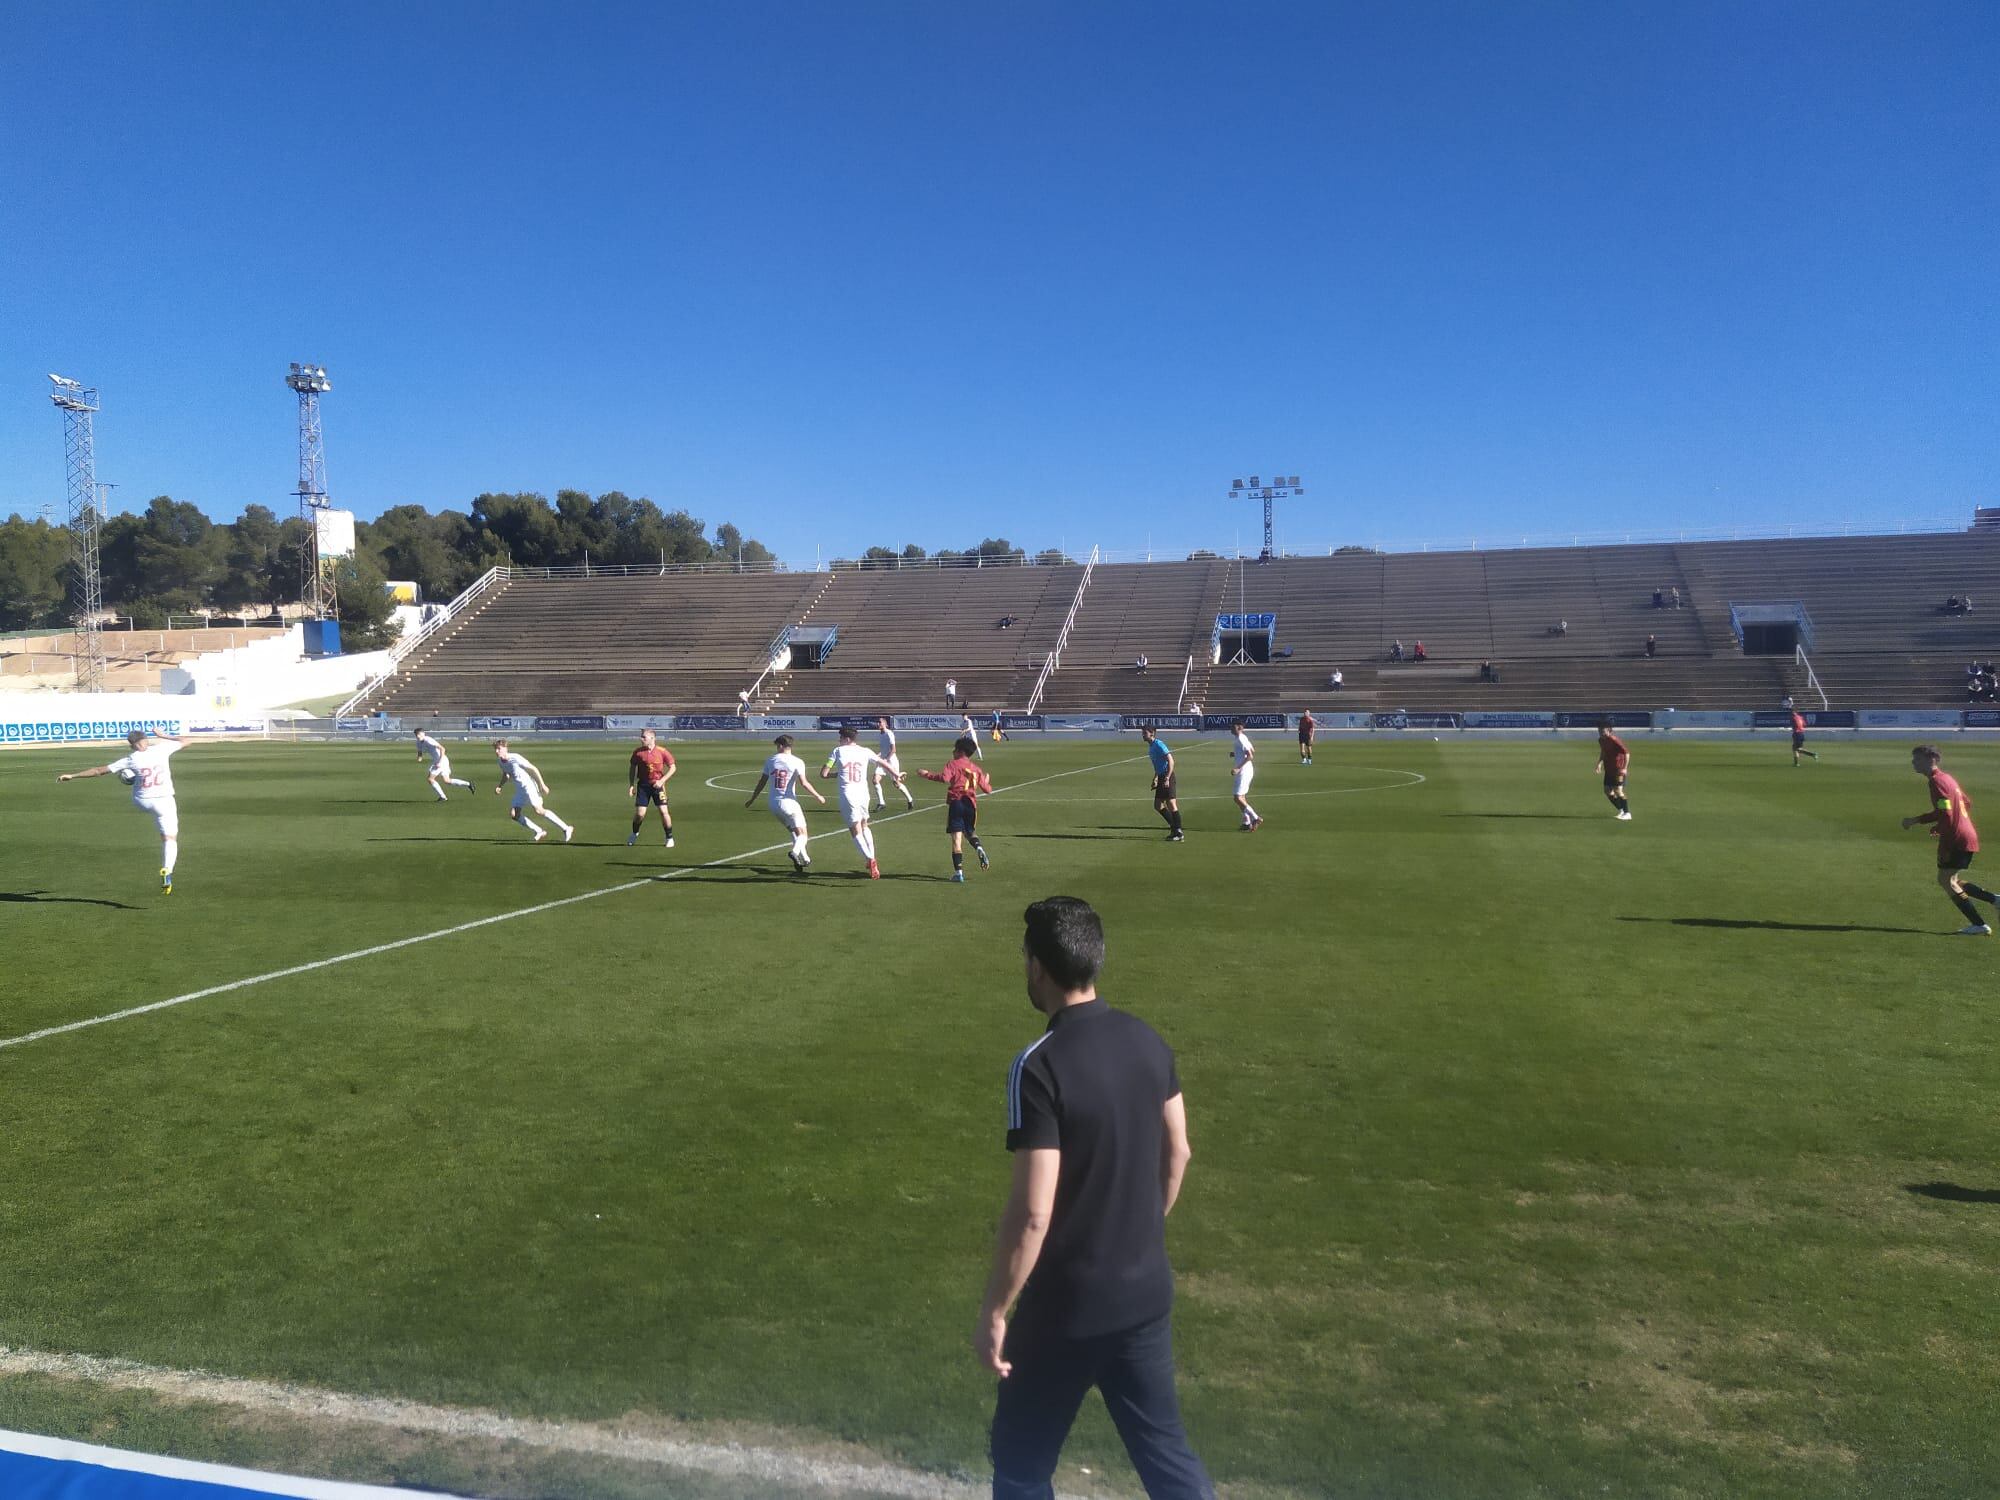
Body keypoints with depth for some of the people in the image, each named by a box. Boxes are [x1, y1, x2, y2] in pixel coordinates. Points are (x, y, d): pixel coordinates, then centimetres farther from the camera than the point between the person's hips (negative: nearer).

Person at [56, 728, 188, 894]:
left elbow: (99, 771, -3)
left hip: (141, 802, 1)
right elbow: (185, 742, 10)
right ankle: (167, 871, -25)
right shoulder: (161, 748, -6)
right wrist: (163, 736, 22)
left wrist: (72, 775, 5)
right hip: (163, 801, -1)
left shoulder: (130, 759, -5)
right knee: (170, 838, -3)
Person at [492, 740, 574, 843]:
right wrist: (500, 787, 5)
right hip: (519, 790, 9)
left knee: (537, 809, -24)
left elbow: (533, 769, -15)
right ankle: (540, 832, 9)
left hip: (529, 786, -9)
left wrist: (542, 785, -16)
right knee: (514, 814, -1)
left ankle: (566, 829, -19)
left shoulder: (515, 758, -18)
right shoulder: (500, 761, 5)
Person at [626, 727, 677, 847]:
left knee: (664, 811, -8)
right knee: (639, 813, -1)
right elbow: (632, 769, 10)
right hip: (643, 784, 1)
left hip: (657, 784, -1)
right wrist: (631, 785, 2)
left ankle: (669, 838, 8)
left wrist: (662, 781, -11)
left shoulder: (662, 751, -8)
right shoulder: (638, 752, -2)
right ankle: (634, 834, 27)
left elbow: (673, 768, -2)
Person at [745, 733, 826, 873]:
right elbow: (804, 783, -14)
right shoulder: (797, 762, -7)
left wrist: (752, 799, 23)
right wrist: (817, 796, -2)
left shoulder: (770, 761, 6)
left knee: (793, 830, 24)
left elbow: (761, 783, 11)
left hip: (773, 804, 5)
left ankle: (805, 858, 26)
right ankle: (795, 853, -32)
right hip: (789, 803, -5)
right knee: (802, 834, -2)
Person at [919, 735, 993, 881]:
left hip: (956, 802, -4)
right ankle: (979, 847, -8)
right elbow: (986, 789, 17)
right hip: (971, 803, 4)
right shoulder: (976, 769, 14)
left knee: (957, 838, -4)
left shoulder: (953, 764, 1)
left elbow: (944, 777, -19)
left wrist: (927, 775, -8)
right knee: (970, 832, 25)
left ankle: (958, 872, -8)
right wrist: (988, 782, 40)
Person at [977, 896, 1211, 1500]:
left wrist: (993, 1312, -12)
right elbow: (1177, 1153, 9)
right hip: (1147, 1292, 6)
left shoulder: (1039, 1066, -24)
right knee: (1164, 1447, 20)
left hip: (1067, 1308, -6)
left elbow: (1032, 1212, -23)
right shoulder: (1147, 1040, -3)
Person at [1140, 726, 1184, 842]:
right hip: (1161, 778, 10)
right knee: (1158, 805, 9)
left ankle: (1179, 834, -7)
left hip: (1167, 777, -10)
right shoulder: (1151, 747, 15)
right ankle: (1174, 826, 19)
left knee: (1171, 804, -10)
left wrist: (1167, 779, -24)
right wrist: (1155, 779, 24)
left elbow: (1171, 761, -20)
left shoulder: (1159, 745, -14)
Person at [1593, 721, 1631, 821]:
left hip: (1618, 769, -9)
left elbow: (1626, 753, -21)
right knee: (1607, 791, 8)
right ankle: (1621, 810, 22)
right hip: (1608, 769, 9)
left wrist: (1624, 768, -26)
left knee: (1618, 791, -13)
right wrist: (1599, 763, 14)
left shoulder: (1614, 740, -20)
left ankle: (1627, 813, -5)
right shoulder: (1601, 740, 5)